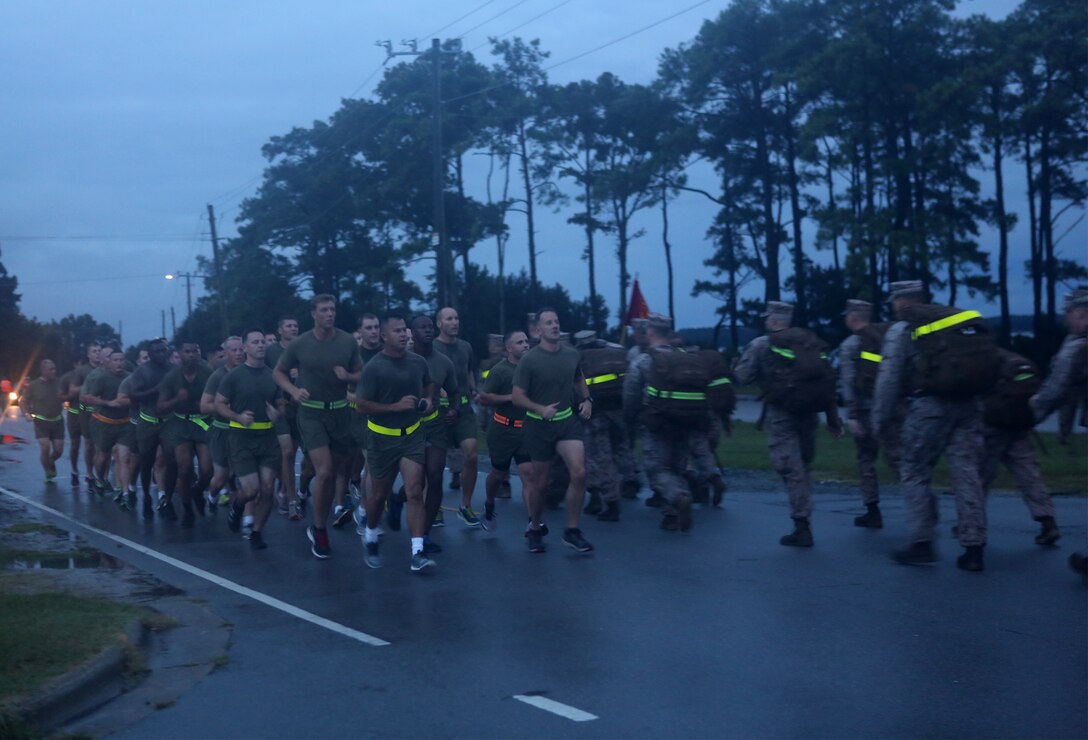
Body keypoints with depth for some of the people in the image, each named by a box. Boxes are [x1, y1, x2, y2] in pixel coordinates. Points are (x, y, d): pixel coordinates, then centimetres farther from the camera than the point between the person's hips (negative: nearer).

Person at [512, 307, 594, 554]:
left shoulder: (571, 354, 1)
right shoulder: (529, 360, -11)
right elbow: (517, 397, -10)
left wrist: (586, 399, 2)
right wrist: (541, 409, -25)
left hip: (567, 421, 3)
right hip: (539, 425, -3)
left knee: (579, 473, -14)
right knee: (539, 482, 8)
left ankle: (572, 531, -1)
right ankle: (535, 530, 30)